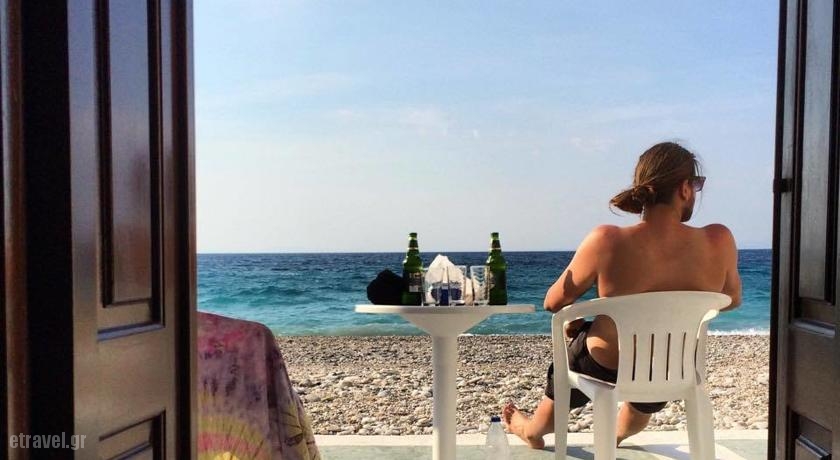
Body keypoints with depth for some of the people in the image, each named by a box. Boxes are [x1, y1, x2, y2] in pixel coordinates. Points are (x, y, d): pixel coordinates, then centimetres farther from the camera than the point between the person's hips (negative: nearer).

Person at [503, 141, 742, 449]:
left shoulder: (607, 241, -29)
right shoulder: (719, 242, -22)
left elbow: (554, 302, -16)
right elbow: (732, 299, -1)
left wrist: (573, 321, 5)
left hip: (605, 368, -2)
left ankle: (533, 431, 63)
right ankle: (619, 434, 72)